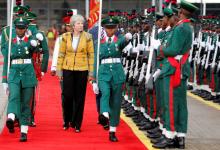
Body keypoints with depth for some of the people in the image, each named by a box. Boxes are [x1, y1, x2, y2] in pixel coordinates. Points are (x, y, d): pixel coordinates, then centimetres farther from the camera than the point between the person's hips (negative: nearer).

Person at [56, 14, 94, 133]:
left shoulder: (87, 37, -1)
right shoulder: (66, 37, 2)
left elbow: (91, 55, 2)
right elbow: (61, 54, 7)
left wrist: (91, 71, -2)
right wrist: (59, 69, 4)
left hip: (82, 70, -1)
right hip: (68, 69, 1)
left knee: (79, 97, 4)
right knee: (67, 96, 1)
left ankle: (77, 124, 13)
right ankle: (67, 121, 20)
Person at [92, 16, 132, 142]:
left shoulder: (120, 39, 2)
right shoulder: (99, 42, 7)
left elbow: (124, 42, -25)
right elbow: (96, 61, 10)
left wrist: (128, 37, -51)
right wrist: (94, 81, 6)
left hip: (117, 73, 0)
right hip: (103, 72, 0)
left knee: (116, 102, 2)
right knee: (105, 93, -30)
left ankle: (112, 131, 9)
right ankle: (104, 114, -53)